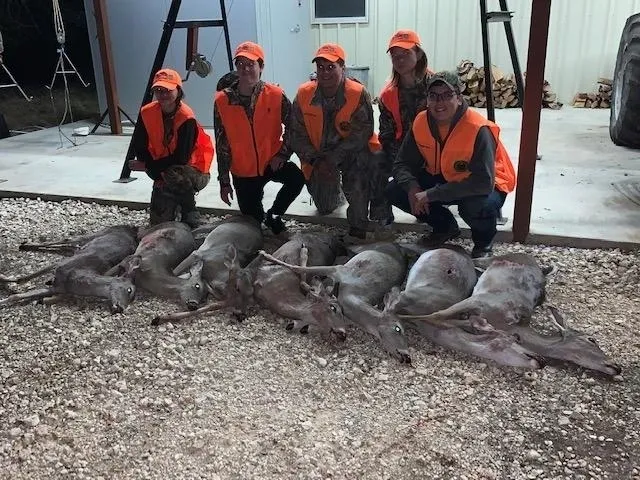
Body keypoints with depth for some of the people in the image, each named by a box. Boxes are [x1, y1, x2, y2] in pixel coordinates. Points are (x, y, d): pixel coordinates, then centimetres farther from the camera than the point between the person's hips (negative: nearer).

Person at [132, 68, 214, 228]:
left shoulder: (187, 118, -24)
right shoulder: (147, 113, -10)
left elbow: (181, 158, -24)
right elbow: (139, 147, -7)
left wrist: (148, 166, -19)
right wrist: (156, 175, -17)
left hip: (194, 171, -5)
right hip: (163, 171, 5)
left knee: (173, 175, -38)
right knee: (158, 220, -2)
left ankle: (191, 216, -15)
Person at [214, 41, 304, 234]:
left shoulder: (275, 95, -11)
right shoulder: (222, 100, -9)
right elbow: (222, 144, -4)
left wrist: (283, 153, -12)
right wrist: (224, 181, -3)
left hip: (271, 163, 0)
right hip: (242, 171, 1)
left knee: (296, 178, -29)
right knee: (252, 219, 3)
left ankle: (273, 214, -2)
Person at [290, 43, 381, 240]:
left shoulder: (359, 94, -19)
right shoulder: (304, 94, -10)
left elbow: (361, 133, -22)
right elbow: (298, 134, -6)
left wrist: (333, 159, -27)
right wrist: (317, 160, -19)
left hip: (353, 152, -3)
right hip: (318, 156, 3)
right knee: (324, 207, 8)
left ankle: (358, 227, -13)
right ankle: (336, 191, 45)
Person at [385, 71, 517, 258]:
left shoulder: (479, 130, -30)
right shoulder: (421, 123, -12)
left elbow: (483, 182, -36)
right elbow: (402, 164, -5)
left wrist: (430, 195, -37)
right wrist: (412, 187, -29)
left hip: (486, 185, -6)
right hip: (442, 178, 6)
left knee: (477, 207, -39)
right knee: (394, 191, -9)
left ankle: (484, 242, 0)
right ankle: (445, 226, 13)